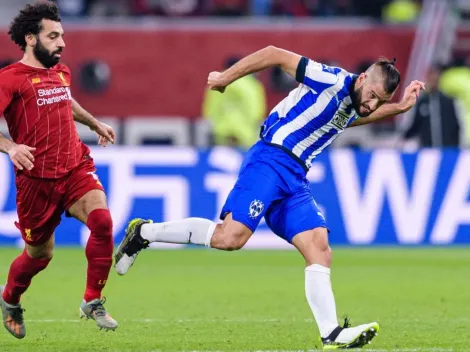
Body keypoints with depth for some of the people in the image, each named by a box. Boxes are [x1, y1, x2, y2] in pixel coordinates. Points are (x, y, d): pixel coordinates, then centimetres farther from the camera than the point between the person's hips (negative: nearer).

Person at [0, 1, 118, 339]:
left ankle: (93, 302, -9)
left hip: (76, 169, 5)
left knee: (102, 219, -23)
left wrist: (95, 123, 47)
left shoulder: (61, 72, 12)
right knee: (39, 254, 9)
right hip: (37, 180, -5)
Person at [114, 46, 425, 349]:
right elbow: (275, 54, -9)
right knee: (231, 237, -21)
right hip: (271, 161, -9)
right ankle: (145, 232, -6)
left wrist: (401, 106, 28)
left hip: (295, 178, 9)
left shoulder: (354, 106, 16)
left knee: (319, 250, -5)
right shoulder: (332, 80, -11)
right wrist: (226, 78, -7)